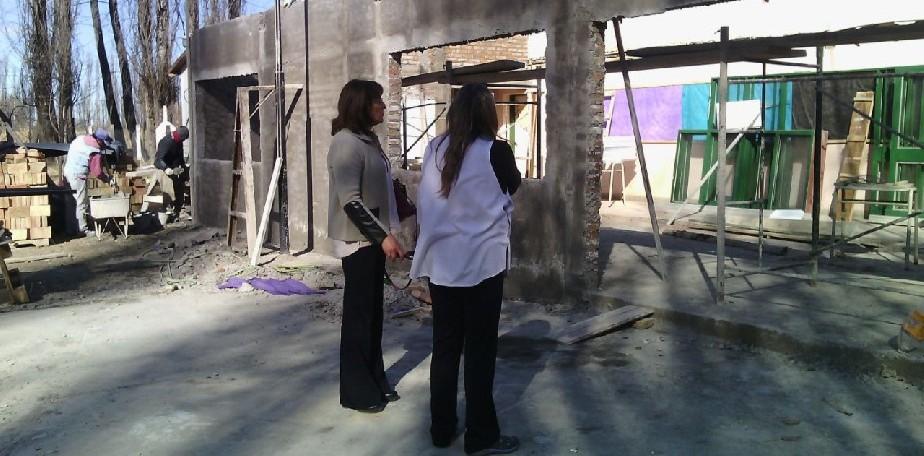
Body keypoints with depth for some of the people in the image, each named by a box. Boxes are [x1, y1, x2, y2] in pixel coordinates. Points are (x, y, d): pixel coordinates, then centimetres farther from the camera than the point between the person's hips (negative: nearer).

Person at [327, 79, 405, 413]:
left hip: (373, 238, 8)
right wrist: (383, 236, -22)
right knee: (358, 314, 1)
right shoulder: (346, 143, -16)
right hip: (357, 240, -8)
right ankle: (357, 391, 12)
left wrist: (386, 234, 17)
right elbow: (350, 201, -22)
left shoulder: (368, 140, 12)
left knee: (373, 312, 14)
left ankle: (374, 381, 26)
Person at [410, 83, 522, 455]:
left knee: (445, 345, 13)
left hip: (440, 259, 5)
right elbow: (512, 188, 7)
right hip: (481, 260, -4)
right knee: (479, 349, 5)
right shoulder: (496, 151, -12)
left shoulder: (434, 149, 1)